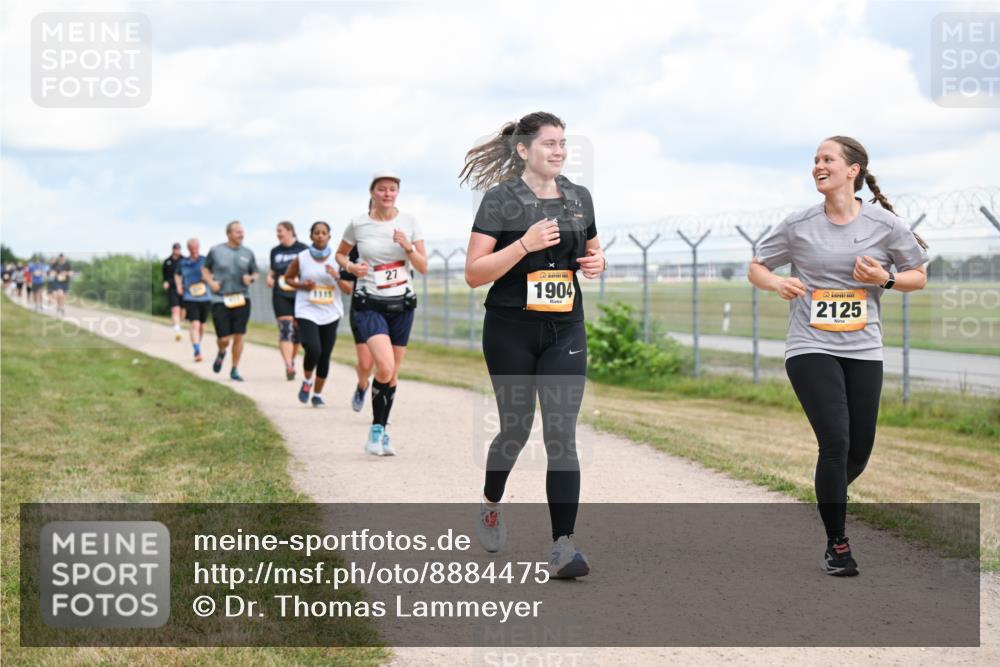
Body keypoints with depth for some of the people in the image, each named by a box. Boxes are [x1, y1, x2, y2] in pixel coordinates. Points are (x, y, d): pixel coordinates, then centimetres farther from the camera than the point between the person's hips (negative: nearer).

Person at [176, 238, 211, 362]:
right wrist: (179, 285, 6)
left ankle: (197, 345, 40)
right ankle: (197, 352, -22)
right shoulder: (183, 262, 3)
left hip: (205, 297, 2)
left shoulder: (205, 261, 0)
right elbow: (177, 274, 22)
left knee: (202, 326, 14)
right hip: (190, 298, -2)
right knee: (195, 325, -16)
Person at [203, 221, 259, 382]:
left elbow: (255, 273, 18)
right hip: (220, 300, -2)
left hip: (241, 299, 2)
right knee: (224, 339, -5)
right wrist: (211, 282, -4)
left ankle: (234, 370, 13)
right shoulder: (216, 251, 3)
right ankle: (221, 353, 32)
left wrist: (251, 278, -5)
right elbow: (205, 270, 14)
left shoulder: (248, 253, 8)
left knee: (239, 336, -2)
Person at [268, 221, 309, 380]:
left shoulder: (303, 249, 0)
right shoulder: (275, 251, 11)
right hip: (281, 296, 1)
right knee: (285, 329, -15)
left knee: (296, 331, 7)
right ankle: (288, 366, -24)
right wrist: (269, 277, 1)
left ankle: (292, 362, 29)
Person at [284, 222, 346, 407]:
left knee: (325, 356, 5)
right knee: (313, 350, -21)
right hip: (307, 312, -2)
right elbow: (288, 278, 13)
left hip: (330, 314, 2)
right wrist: (302, 285, -6)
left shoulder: (336, 259, 1)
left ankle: (317, 394, 23)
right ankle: (307, 381, 9)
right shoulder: (301, 258, -2)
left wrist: (337, 277, -16)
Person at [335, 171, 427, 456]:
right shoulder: (358, 224, -2)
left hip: (402, 304, 3)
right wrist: (351, 267, -6)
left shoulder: (409, 221, 2)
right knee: (384, 367, -22)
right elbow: (340, 253, 15)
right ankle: (376, 430, -6)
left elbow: (423, 267, 2)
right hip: (369, 304, -3)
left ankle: (381, 431, 24)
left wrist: (408, 247, -16)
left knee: (392, 373, 8)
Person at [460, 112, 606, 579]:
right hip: (511, 331, -3)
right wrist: (525, 244, -22)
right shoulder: (500, 198, -7)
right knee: (515, 428, 9)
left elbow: (592, 252, 22)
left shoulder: (579, 198, 7)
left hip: (565, 332, 3)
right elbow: (474, 273, -11)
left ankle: (562, 548, -9)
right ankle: (491, 504, 41)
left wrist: (597, 263, -2)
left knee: (561, 435, -7)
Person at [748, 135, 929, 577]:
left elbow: (919, 276, 8)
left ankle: (829, 500, 40)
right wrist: (776, 283, -13)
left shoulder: (885, 225, -2)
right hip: (810, 350, -2)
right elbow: (756, 267, 9)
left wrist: (885, 279, -12)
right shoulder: (798, 225, -2)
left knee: (859, 451, 6)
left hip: (863, 352, 2)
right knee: (836, 442, -15)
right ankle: (836, 543, 0)